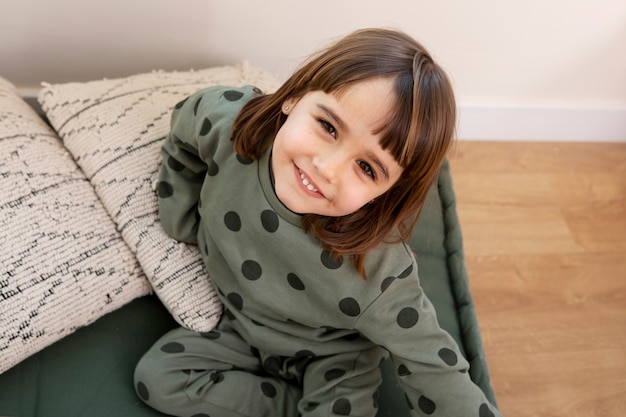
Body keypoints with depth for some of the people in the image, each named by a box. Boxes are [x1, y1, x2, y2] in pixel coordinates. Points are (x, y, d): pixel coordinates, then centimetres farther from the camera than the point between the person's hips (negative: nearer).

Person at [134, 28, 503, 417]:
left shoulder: (378, 277, -38)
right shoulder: (225, 120, -29)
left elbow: (434, 373, -26)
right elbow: (183, 142, -5)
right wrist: (187, 226, -2)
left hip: (331, 359, -4)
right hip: (242, 323, 4)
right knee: (156, 376, -7)